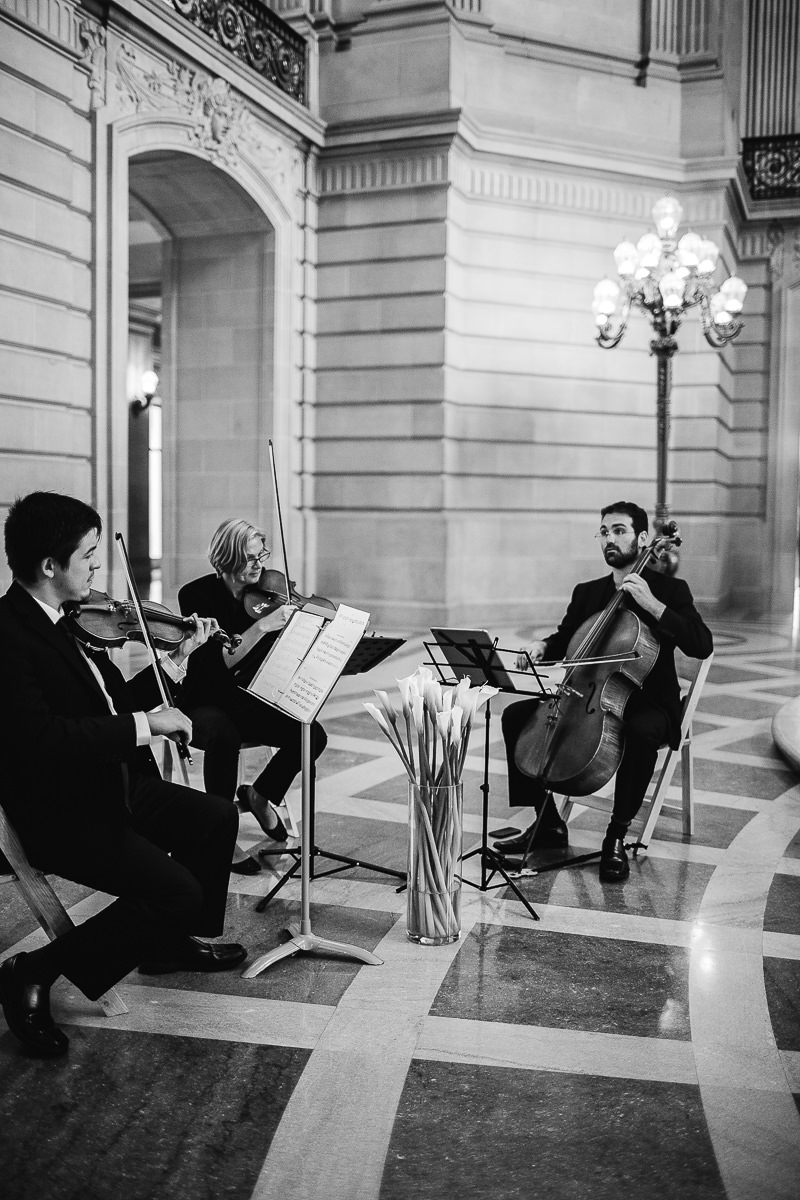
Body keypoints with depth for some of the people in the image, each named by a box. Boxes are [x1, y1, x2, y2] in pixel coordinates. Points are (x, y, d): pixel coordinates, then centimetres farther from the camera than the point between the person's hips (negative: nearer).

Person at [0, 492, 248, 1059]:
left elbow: (114, 703, 16)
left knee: (216, 817, 16)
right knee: (178, 891, -20)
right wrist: (144, 725, -30)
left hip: (115, 786, 10)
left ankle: (171, 941, 33)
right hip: (59, 814, -10)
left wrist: (179, 657, 11)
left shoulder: (68, 623, 6)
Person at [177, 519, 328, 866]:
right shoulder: (197, 595, -12)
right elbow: (216, 661, -24)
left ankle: (259, 795, 8)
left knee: (313, 734, -18)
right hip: (207, 703, -4)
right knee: (224, 736, -37)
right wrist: (263, 626, -33)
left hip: (254, 700, 5)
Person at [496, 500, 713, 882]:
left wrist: (652, 604, -26)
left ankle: (617, 835, -20)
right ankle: (548, 823, -2)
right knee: (517, 715, -11)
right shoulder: (587, 593, 11)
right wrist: (541, 646, -4)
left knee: (641, 733, -40)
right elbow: (564, 639, 20)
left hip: (647, 703, -5)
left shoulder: (669, 589, -5)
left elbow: (701, 645, -18)